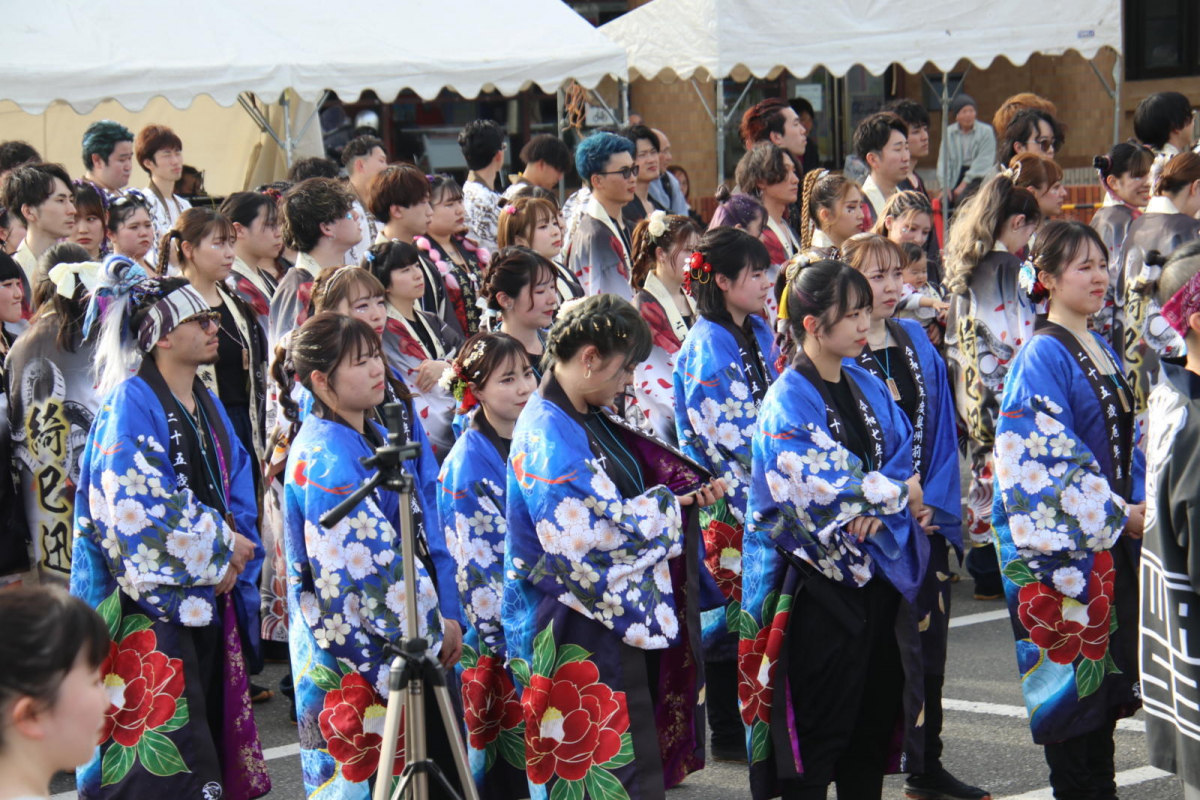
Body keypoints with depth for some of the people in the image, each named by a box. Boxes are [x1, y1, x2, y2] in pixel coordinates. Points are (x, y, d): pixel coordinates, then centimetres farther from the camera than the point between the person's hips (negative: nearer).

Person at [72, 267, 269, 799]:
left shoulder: (208, 406, 15)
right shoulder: (130, 404, -10)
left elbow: (237, 491, 16)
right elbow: (139, 508, -18)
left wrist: (235, 560, -1)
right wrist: (222, 546, -10)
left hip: (209, 602, 8)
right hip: (151, 601, -8)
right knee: (163, 756, -12)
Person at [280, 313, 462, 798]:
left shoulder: (381, 438, 13)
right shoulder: (324, 458, -16)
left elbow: (423, 532, 12)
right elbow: (373, 560, -18)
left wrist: (446, 615, 3)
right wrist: (434, 626, -10)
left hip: (410, 644, 9)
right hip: (355, 658, -9)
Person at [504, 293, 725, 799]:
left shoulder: (589, 422, 11)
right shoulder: (547, 434, -18)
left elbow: (616, 505, 21)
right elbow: (586, 532, -24)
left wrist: (687, 494, 4)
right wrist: (665, 504, -10)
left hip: (615, 620, 10)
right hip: (578, 636, -10)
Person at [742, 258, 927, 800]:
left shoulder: (867, 387, 10)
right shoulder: (789, 400, -12)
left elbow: (901, 456, 7)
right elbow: (815, 486, -20)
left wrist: (874, 505, -13)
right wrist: (894, 492, -9)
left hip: (876, 574, 7)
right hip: (818, 580, -7)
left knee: (875, 714, 12)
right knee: (817, 726, -2)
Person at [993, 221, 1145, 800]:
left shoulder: (1103, 351, 14)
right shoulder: (1043, 356, -12)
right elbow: (1050, 456, -18)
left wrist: (1141, 504, 4)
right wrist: (1120, 514, -16)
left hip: (1113, 535, 8)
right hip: (1061, 538, -8)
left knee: (1105, 661, 11)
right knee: (1069, 664, -2)